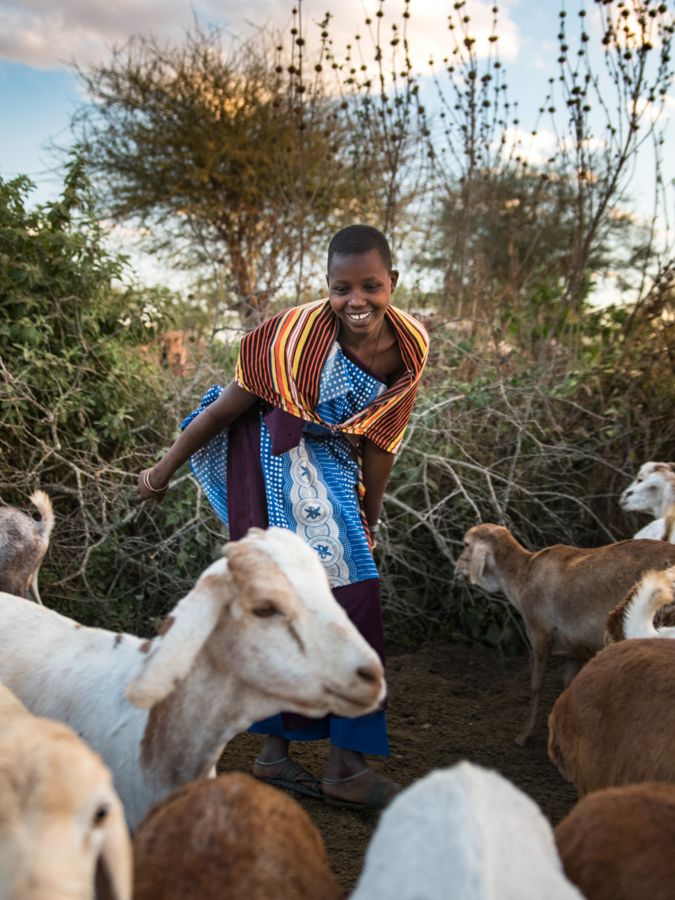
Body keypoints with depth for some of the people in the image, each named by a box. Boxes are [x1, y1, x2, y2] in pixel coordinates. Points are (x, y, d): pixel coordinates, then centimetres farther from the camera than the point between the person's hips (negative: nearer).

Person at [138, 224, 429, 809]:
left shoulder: (410, 344, -10)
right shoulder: (297, 334, -26)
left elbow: (379, 439, 2)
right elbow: (227, 406, -15)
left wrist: (369, 521, 7)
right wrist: (164, 470, -5)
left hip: (333, 470, 6)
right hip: (275, 460, -6)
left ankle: (277, 753, 21)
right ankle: (344, 765, 0)